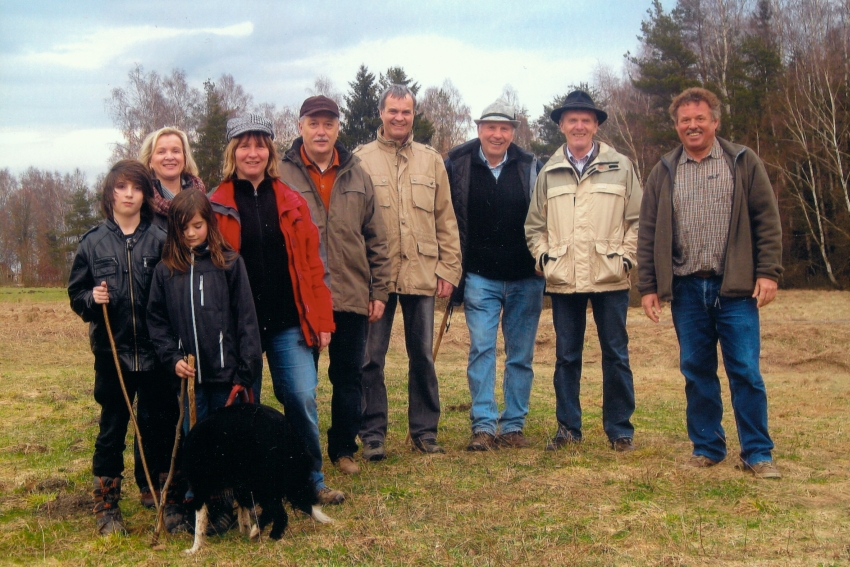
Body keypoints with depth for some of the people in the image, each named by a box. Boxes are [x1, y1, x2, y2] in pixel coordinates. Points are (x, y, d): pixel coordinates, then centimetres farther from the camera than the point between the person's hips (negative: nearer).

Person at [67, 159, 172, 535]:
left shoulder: (160, 240, 0)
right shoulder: (93, 242, 3)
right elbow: (76, 294, 8)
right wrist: (92, 299, -14)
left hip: (155, 353, -1)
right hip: (112, 352, 1)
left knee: (159, 428, 6)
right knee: (112, 429, 8)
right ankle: (106, 507, 18)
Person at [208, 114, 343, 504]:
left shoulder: (291, 203, 8)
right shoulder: (217, 206, 2)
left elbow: (311, 263, 7)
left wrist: (321, 318, 2)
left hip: (288, 322, 2)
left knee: (302, 398, -2)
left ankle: (311, 481, 14)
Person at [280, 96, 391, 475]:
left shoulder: (357, 176, 9)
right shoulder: (282, 176, -2)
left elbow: (376, 239, 11)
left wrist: (379, 290, 7)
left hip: (352, 296, 3)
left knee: (349, 376, 10)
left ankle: (344, 449, 23)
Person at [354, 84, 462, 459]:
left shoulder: (431, 161, 11)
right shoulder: (361, 160, 3)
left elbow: (446, 220, 11)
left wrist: (448, 268, 4)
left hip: (422, 274, 2)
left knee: (423, 355, 9)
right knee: (371, 357, 2)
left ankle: (424, 429, 20)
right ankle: (372, 433, 11)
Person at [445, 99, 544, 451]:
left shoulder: (531, 168, 0)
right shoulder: (457, 165, -1)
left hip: (525, 279, 1)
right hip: (480, 277, -1)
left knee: (521, 355, 6)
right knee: (481, 349, -6)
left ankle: (513, 426, 15)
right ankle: (483, 426, -1)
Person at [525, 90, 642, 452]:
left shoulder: (620, 167, 5)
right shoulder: (549, 173, 11)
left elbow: (637, 220, 6)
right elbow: (534, 225, 17)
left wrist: (626, 257, -4)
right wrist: (543, 257, 3)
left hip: (610, 278, -2)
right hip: (563, 281, 2)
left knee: (616, 355, 4)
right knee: (566, 356, 7)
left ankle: (620, 429, 14)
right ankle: (568, 428, 17)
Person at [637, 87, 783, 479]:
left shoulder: (743, 163, 5)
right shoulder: (663, 173, 11)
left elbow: (767, 221, 2)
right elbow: (648, 235, 10)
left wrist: (768, 272, -7)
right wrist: (648, 286, 4)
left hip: (736, 287, -2)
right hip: (686, 289, 2)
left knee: (745, 371, -2)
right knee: (697, 372, 8)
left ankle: (757, 453, 8)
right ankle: (707, 447, 19)